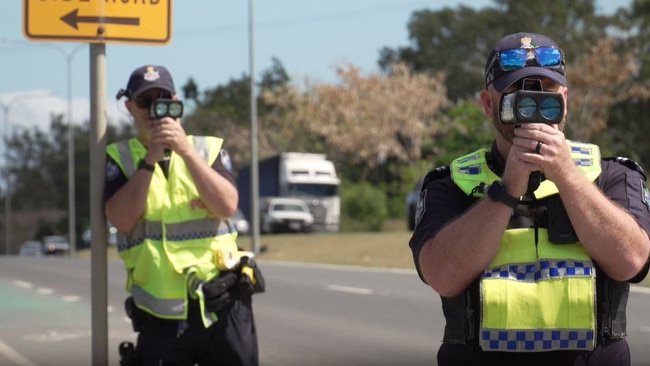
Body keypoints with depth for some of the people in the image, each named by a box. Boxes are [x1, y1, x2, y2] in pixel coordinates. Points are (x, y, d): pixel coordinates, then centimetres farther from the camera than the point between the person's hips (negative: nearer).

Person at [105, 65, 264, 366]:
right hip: (161, 318, -1)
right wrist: (150, 159, -15)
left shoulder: (208, 149, 7)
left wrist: (186, 151, -17)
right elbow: (121, 219, -11)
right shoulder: (120, 158, 6)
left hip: (224, 308, 1)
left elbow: (227, 206, -10)